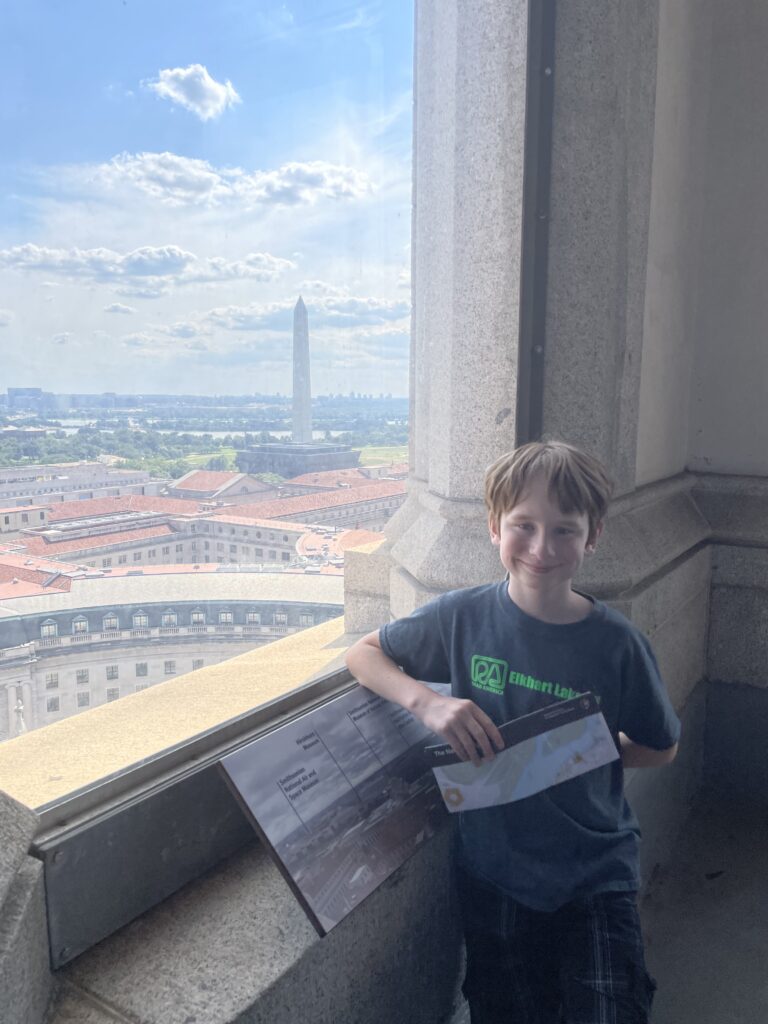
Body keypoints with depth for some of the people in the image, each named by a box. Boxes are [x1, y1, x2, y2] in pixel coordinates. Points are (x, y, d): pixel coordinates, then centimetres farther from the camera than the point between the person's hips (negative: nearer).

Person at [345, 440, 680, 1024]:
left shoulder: (616, 643, -13)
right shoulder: (465, 617, -12)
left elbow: (662, 749, 2)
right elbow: (364, 654, -2)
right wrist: (426, 701, -19)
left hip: (594, 877, 0)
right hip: (493, 873, 1)